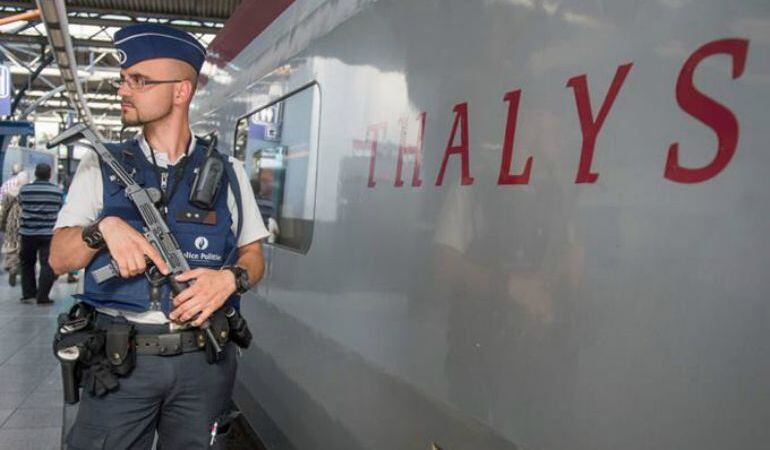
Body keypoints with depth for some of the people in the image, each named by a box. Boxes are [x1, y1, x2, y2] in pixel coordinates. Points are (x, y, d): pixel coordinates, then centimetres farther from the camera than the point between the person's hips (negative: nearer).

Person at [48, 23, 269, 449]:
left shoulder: (227, 171, 4)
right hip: (119, 361, 0)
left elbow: (253, 256, 8)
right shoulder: (101, 165, 5)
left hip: (205, 361, 1)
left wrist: (231, 278, -14)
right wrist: (104, 228, -18)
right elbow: (59, 259, 1)